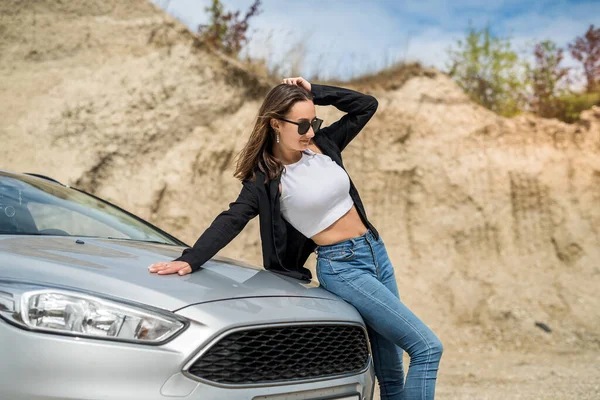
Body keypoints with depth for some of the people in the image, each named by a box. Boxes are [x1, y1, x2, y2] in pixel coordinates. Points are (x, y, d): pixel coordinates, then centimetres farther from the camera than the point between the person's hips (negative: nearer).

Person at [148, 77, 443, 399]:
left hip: (376, 252, 7)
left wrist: (314, 92, -1)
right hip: (342, 267, -6)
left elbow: (367, 105, 9)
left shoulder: (322, 145, 5)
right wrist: (189, 260, -32)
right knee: (427, 347, -13)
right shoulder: (265, 179, -10)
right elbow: (231, 221, -19)